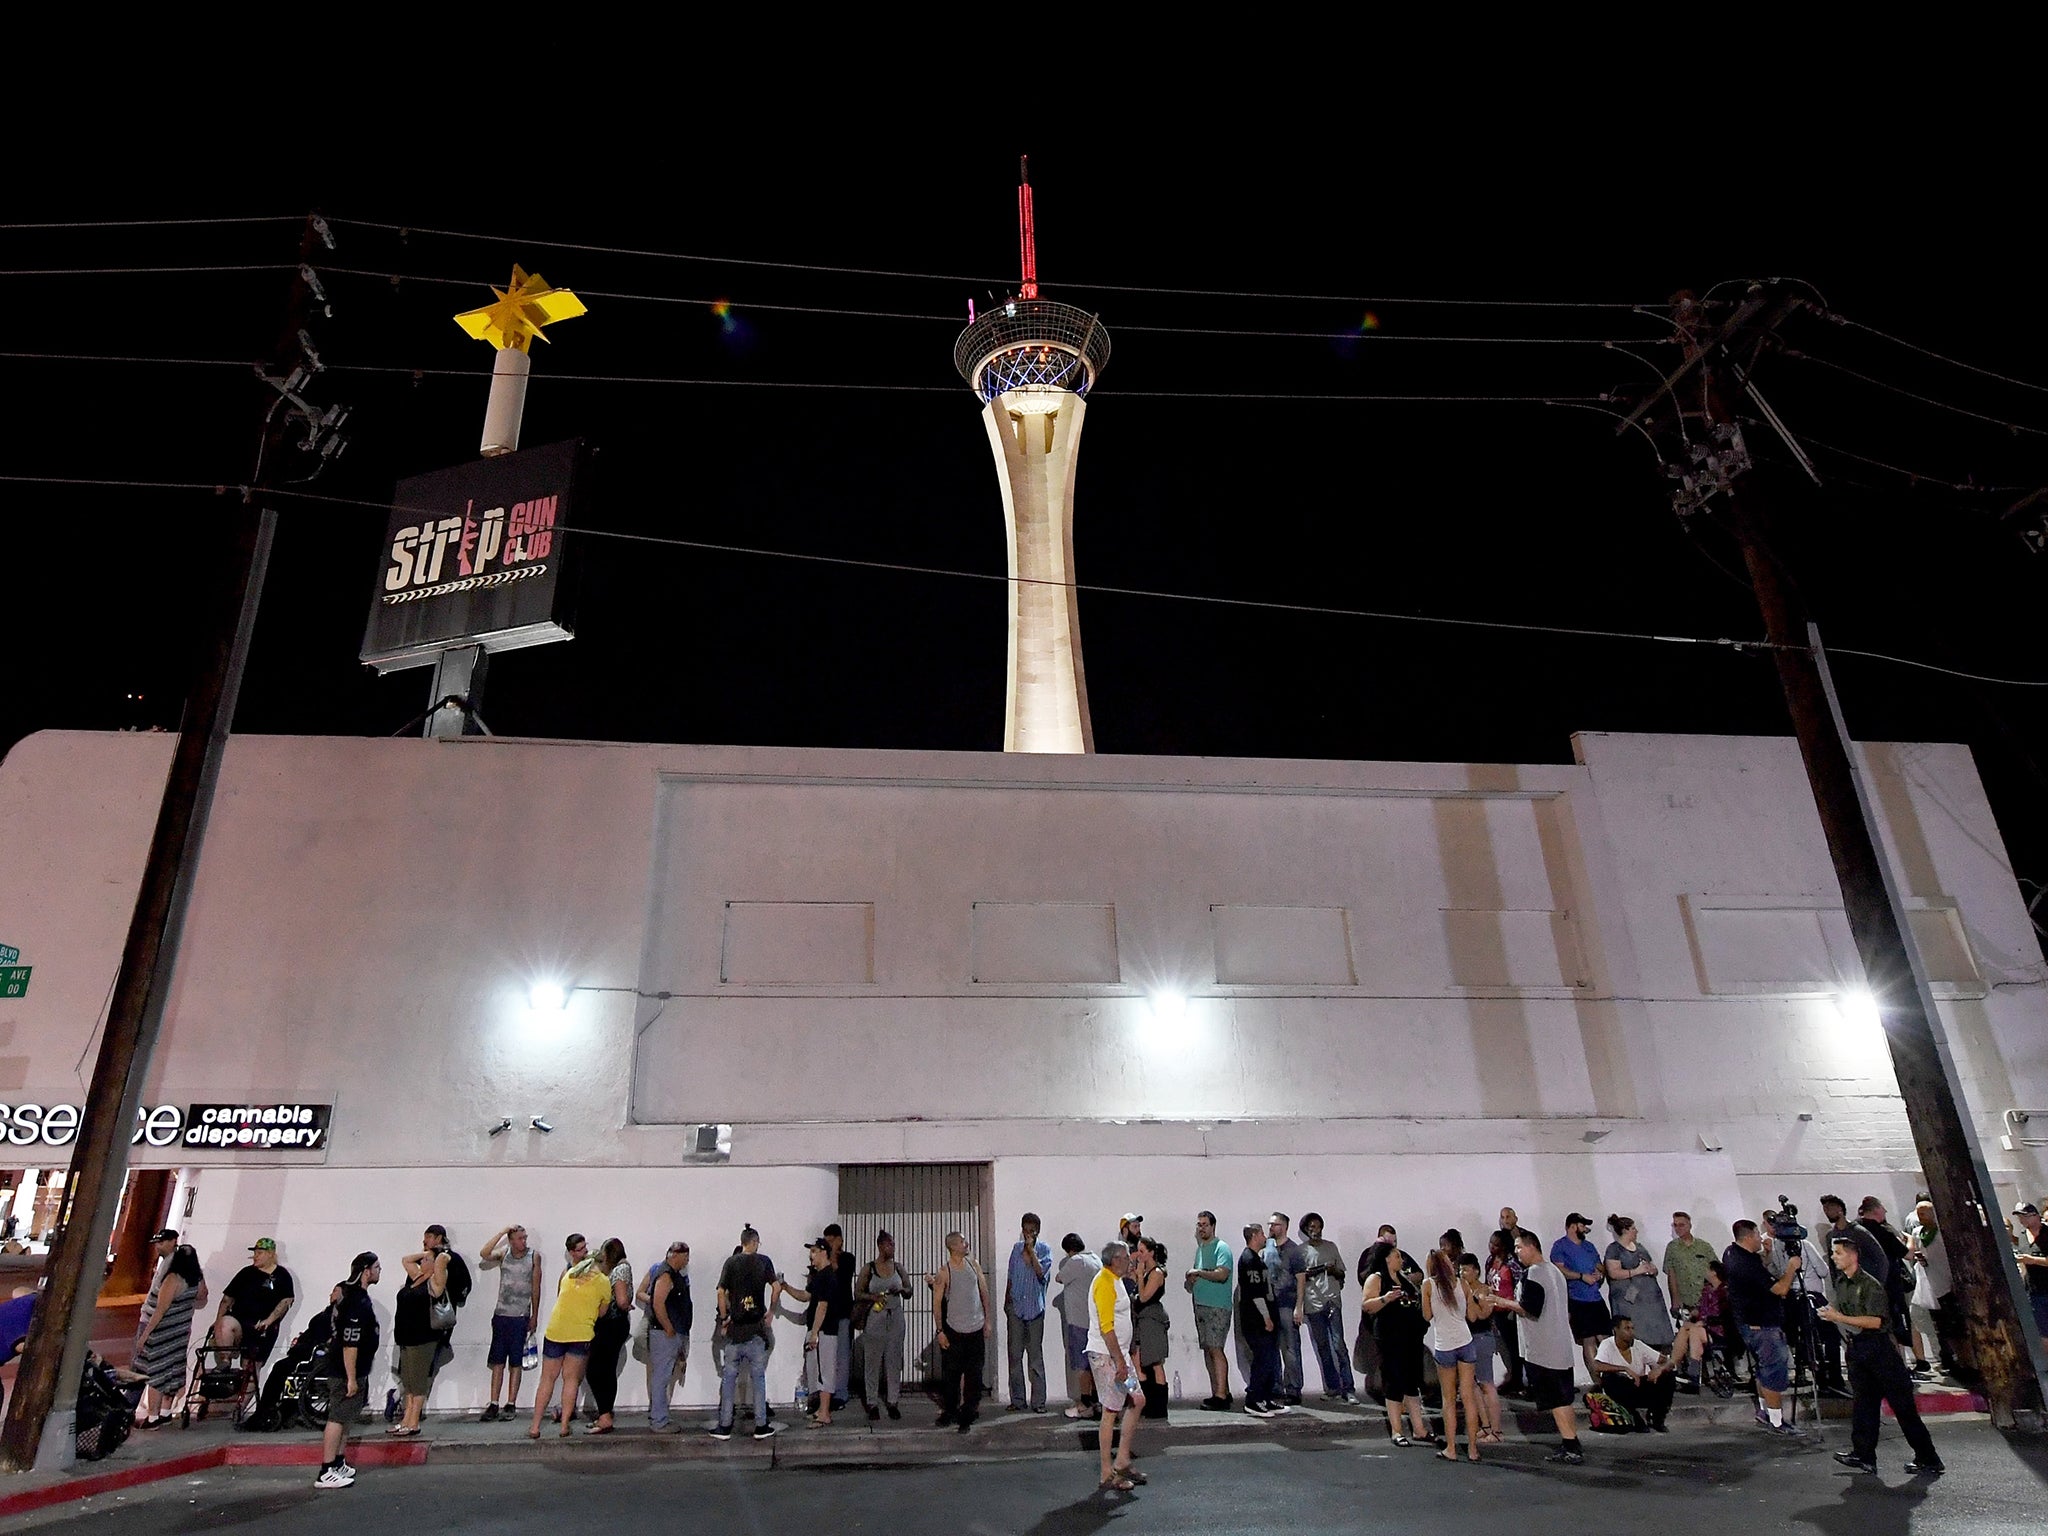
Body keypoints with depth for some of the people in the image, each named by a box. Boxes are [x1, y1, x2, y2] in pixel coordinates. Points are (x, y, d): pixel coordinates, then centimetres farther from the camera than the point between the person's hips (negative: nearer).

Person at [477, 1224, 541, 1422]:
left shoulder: (534, 1257, -2)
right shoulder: (503, 1254, 0)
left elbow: (536, 1288, 2)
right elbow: (484, 1254, -22)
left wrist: (535, 1316, 1)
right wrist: (502, 1231, -22)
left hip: (521, 1316, -1)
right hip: (501, 1315, 1)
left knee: (515, 1363, 3)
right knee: (497, 1361, 2)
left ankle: (511, 1404, 9)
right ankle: (494, 1404, 8)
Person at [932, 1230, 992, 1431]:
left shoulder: (973, 1264, 3)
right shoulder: (944, 1271, -8)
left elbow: (984, 1292, 9)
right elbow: (937, 1302, -5)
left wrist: (988, 1320, 6)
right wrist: (940, 1330, -7)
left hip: (976, 1328, 3)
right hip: (954, 1330, -3)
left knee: (974, 1373, 5)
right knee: (952, 1373, 4)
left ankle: (969, 1411, 15)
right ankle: (950, 1410, 20)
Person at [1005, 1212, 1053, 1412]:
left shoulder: (1044, 1249, -3)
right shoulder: (1016, 1248, 7)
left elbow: (1041, 1274, -18)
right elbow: (1011, 1277, 15)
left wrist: (1031, 1250, -17)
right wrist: (1006, 1301, 12)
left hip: (1035, 1308, -3)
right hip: (1015, 1307, 3)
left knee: (1036, 1355, 0)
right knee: (1014, 1354, 5)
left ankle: (1038, 1401, 6)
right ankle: (1017, 1400, 13)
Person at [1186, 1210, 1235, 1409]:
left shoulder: (1221, 1248, -8)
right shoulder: (1200, 1248, 18)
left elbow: (1222, 1274, -21)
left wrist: (1198, 1272, -15)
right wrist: (1190, 1281, 5)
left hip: (1217, 1306, -9)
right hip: (1200, 1304, 9)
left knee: (1215, 1349, -12)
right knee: (1207, 1349, 9)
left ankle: (1221, 1396, -10)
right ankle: (1220, 1392, 17)